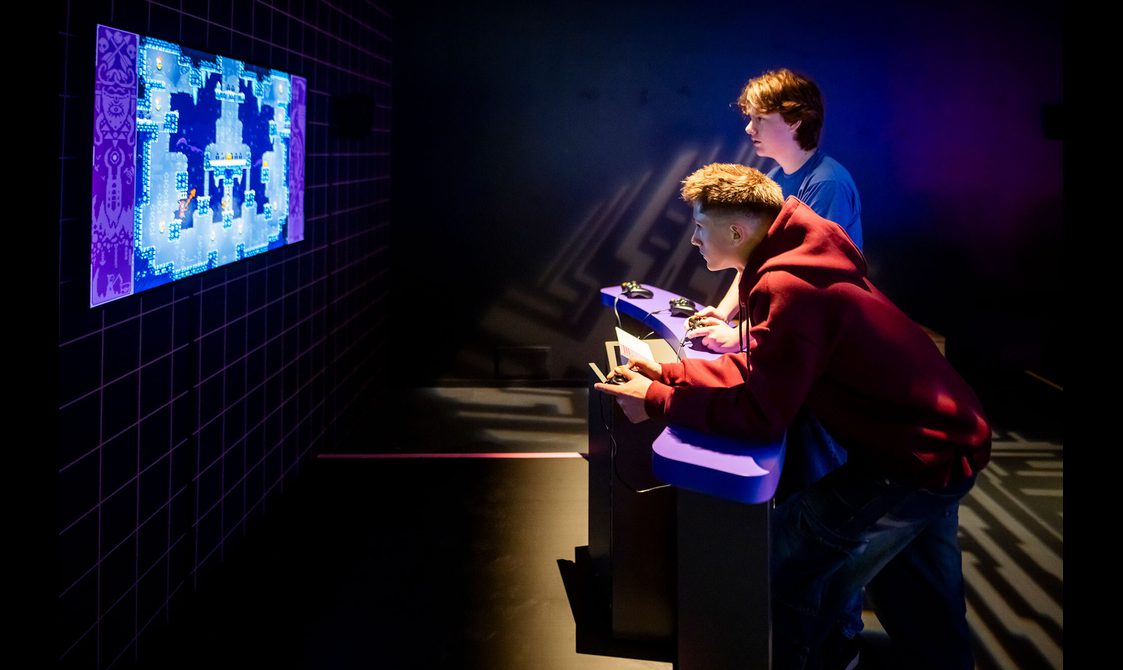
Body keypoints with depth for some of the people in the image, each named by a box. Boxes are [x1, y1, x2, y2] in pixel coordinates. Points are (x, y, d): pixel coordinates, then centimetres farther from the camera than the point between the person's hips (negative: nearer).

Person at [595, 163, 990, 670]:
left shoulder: (789, 287, -26)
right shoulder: (795, 258, 6)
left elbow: (759, 413, -25)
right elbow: (762, 371, 12)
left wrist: (655, 400, -15)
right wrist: (669, 372, 6)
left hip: (918, 458, -10)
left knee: (782, 569, -1)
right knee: (920, 611, 24)